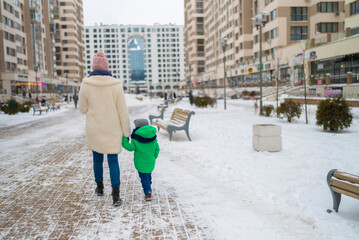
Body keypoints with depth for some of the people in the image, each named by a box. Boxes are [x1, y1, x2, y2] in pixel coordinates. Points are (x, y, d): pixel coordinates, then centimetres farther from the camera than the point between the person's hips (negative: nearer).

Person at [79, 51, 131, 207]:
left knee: (97, 158, 20)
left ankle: (100, 188, 36)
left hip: (94, 130, 1)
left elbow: (83, 109, 0)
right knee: (113, 161, 6)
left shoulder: (86, 84, -9)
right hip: (112, 130, -1)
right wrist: (126, 131, 1)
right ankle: (116, 195, -2)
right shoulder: (116, 85, -9)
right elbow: (123, 111, -7)